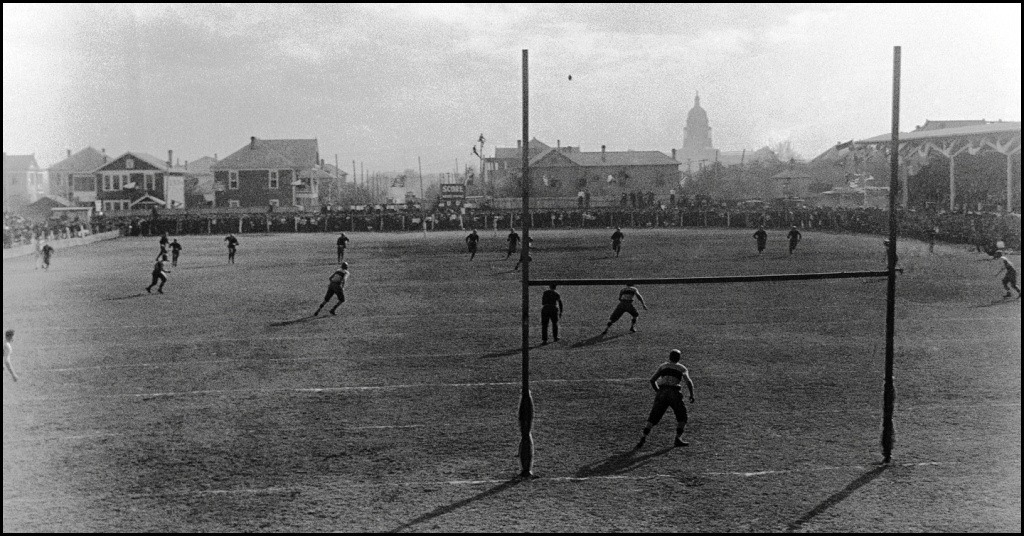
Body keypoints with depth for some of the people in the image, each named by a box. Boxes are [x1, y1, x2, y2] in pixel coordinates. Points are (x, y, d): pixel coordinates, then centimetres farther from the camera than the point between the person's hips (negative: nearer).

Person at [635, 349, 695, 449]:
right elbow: (689, 382, -3)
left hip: (662, 392, 2)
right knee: (682, 417, 17)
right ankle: (678, 439, 8)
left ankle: (643, 438, -8)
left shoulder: (663, 366, 19)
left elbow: (652, 380, 13)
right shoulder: (682, 368, 13)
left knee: (653, 417, 6)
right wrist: (692, 395, 6)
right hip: (674, 393, -2)